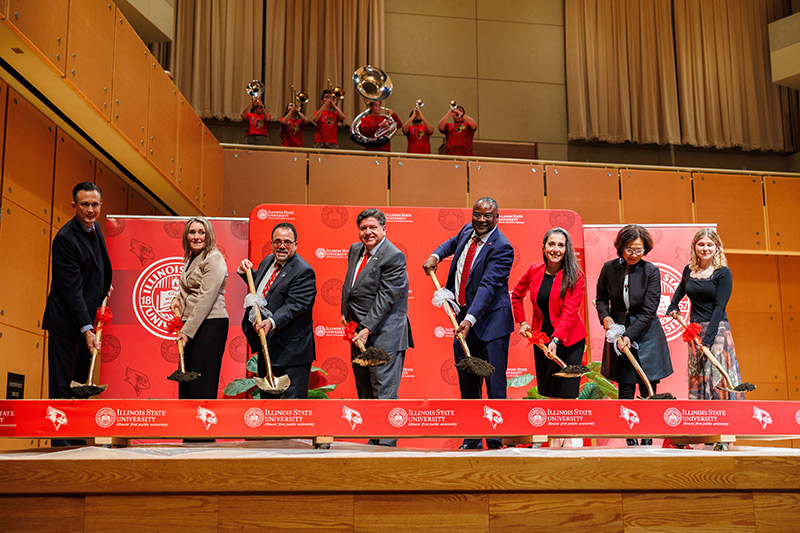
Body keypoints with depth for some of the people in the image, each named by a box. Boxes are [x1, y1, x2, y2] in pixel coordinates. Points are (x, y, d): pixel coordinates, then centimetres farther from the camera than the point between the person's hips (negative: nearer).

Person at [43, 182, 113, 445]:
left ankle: (78, 438, 15)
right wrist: (87, 329, -25)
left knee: (82, 381, 10)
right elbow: (72, 288, -22)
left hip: (88, 316, 8)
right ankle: (61, 439, 2)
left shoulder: (94, 228, 7)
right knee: (62, 384, -3)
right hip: (66, 320, -8)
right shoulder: (66, 238, -18)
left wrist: (106, 287, 14)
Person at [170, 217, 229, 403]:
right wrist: (178, 299, 7)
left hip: (211, 324, -9)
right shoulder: (190, 259, 17)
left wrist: (187, 330, -17)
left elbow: (206, 298, -16)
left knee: (202, 384, -8)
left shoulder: (214, 259, -11)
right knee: (185, 378, 10)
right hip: (192, 325, 9)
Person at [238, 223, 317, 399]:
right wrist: (245, 271, 11)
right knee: (267, 393, 20)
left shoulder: (303, 271, -15)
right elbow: (258, 284, 29)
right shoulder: (268, 261, 11)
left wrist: (273, 322, -36)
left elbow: (295, 305, -24)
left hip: (290, 349, -9)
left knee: (291, 396, -6)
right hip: (264, 342, 9)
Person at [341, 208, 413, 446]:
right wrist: (345, 313, 12)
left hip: (384, 335, -9)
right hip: (359, 332, 9)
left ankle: (386, 444, -3)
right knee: (365, 391, 14)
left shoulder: (394, 257, -13)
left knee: (384, 392, -8)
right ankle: (373, 441, 24)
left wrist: (367, 329, -21)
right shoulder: (355, 250, 12)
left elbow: (386, 297, -18)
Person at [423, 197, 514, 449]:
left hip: (490, 321, -7)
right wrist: (436, 255, 14)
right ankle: (472, 438, 21)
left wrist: (470, 319, -36)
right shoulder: (468, 231, 7)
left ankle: (496, 439, 3)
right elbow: (453, 242, 33)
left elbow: (488, 286, -26)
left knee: (494, 382, -5)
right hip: (463, 317, 7)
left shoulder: (502, 248, -16)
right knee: (466, 381, 11)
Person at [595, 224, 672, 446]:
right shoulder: (609, 268, -2)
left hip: (646, 335, -1)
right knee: (625, 390, 0)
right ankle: (630, 439, 9)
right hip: (618, 331, 1)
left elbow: (648, 311, -11)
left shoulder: (651, 271, -8)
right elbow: (601, 298, 12)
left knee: (648, 390, 1)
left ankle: (648, 439, 11)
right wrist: (605, 316, -7)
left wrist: (630, 335, -18)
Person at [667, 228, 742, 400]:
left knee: (717, 376, -10)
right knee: (696, 378, 5)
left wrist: (707, 339, -18)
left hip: (717, 330, -5)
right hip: (695, 330, 5)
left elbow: (719, 307, -12)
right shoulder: (689, 270, 9)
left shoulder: (723, 272, -6)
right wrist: (673, 306, 27)